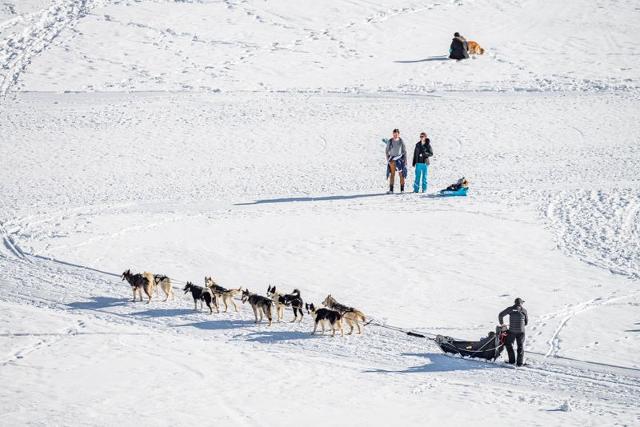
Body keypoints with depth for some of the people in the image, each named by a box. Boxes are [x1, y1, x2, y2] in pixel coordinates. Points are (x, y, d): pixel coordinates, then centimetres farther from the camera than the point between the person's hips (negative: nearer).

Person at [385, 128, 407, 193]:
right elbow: (386, 151, 7)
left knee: (401, 174, -4)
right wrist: (388, 158, -3)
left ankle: (402, 189, -1)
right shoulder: (390, 141, 1)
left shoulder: (401, 141, -2)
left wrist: (405, 160, -2)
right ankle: (391, 189, -4)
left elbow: (404, 151, 3)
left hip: (400, 158, -1)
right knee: (392, 174, -3)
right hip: (392, 158, 1)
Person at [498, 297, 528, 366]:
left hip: (512, 331, -1)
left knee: (509, 345, 15)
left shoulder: (510, 309, -1)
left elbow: (500, 315, -4)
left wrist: (501, 323, 11)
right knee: (520, 347, 10)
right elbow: (526, 321, 11)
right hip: (521, 331, 1)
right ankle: (520, 362, 8)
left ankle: (512, 360, 10)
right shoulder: (523, 310, 2)